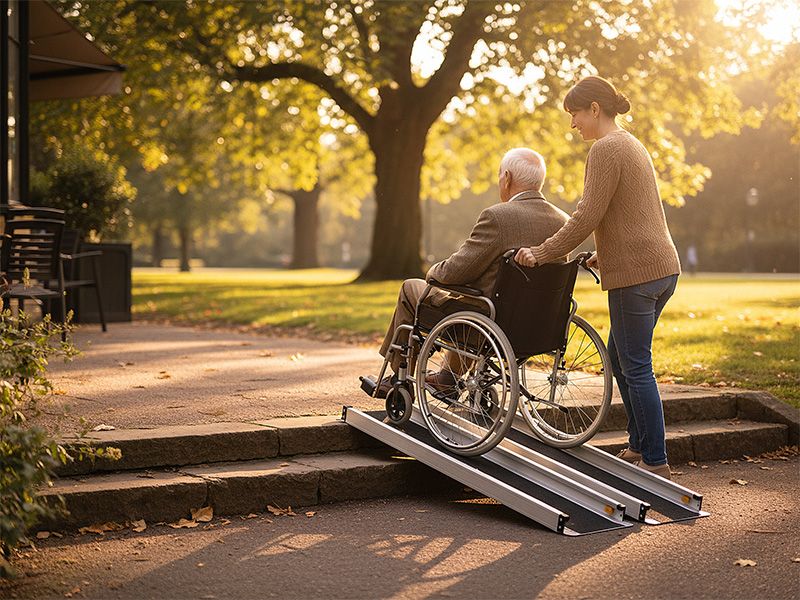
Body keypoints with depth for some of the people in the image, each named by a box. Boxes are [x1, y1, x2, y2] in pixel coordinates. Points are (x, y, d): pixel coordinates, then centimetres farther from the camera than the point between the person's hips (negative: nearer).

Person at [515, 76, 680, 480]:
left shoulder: (606, 149, -12)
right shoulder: (632, 145, 18)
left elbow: (587, 216, -18)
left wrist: (542, 253, -13)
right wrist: (605, 253, 26)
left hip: (636, 273, -10)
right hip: (662, 268, 10)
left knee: (635, 367, -4)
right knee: (619, 359, 18)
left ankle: (656, 463, 1)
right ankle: (639, 447, 23)